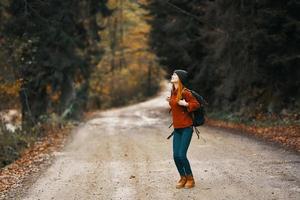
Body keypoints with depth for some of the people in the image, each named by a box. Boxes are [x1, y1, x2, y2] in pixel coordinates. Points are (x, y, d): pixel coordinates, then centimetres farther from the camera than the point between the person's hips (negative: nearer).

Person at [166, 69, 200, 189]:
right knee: (176, 156, 4)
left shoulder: (185, 92, -13)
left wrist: (185, 104, -23)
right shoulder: (173, 92, 9)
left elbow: (196, 104, -11)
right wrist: (171, 101, 19)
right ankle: (183, 178, 20)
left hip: (186, 128, -7)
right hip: (177, 128, 7)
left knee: (182, 155, -9)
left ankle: (190, 179, 8)